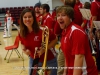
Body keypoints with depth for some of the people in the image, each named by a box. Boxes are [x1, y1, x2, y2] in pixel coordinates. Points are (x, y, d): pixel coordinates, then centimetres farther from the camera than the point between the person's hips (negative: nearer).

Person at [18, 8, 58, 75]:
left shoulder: (43, 30, -25)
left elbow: (55, 40, -13)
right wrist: (24, 49, -12)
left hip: (49, 60, -4)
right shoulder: (21, 34, -9)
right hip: (33, 60, 4)